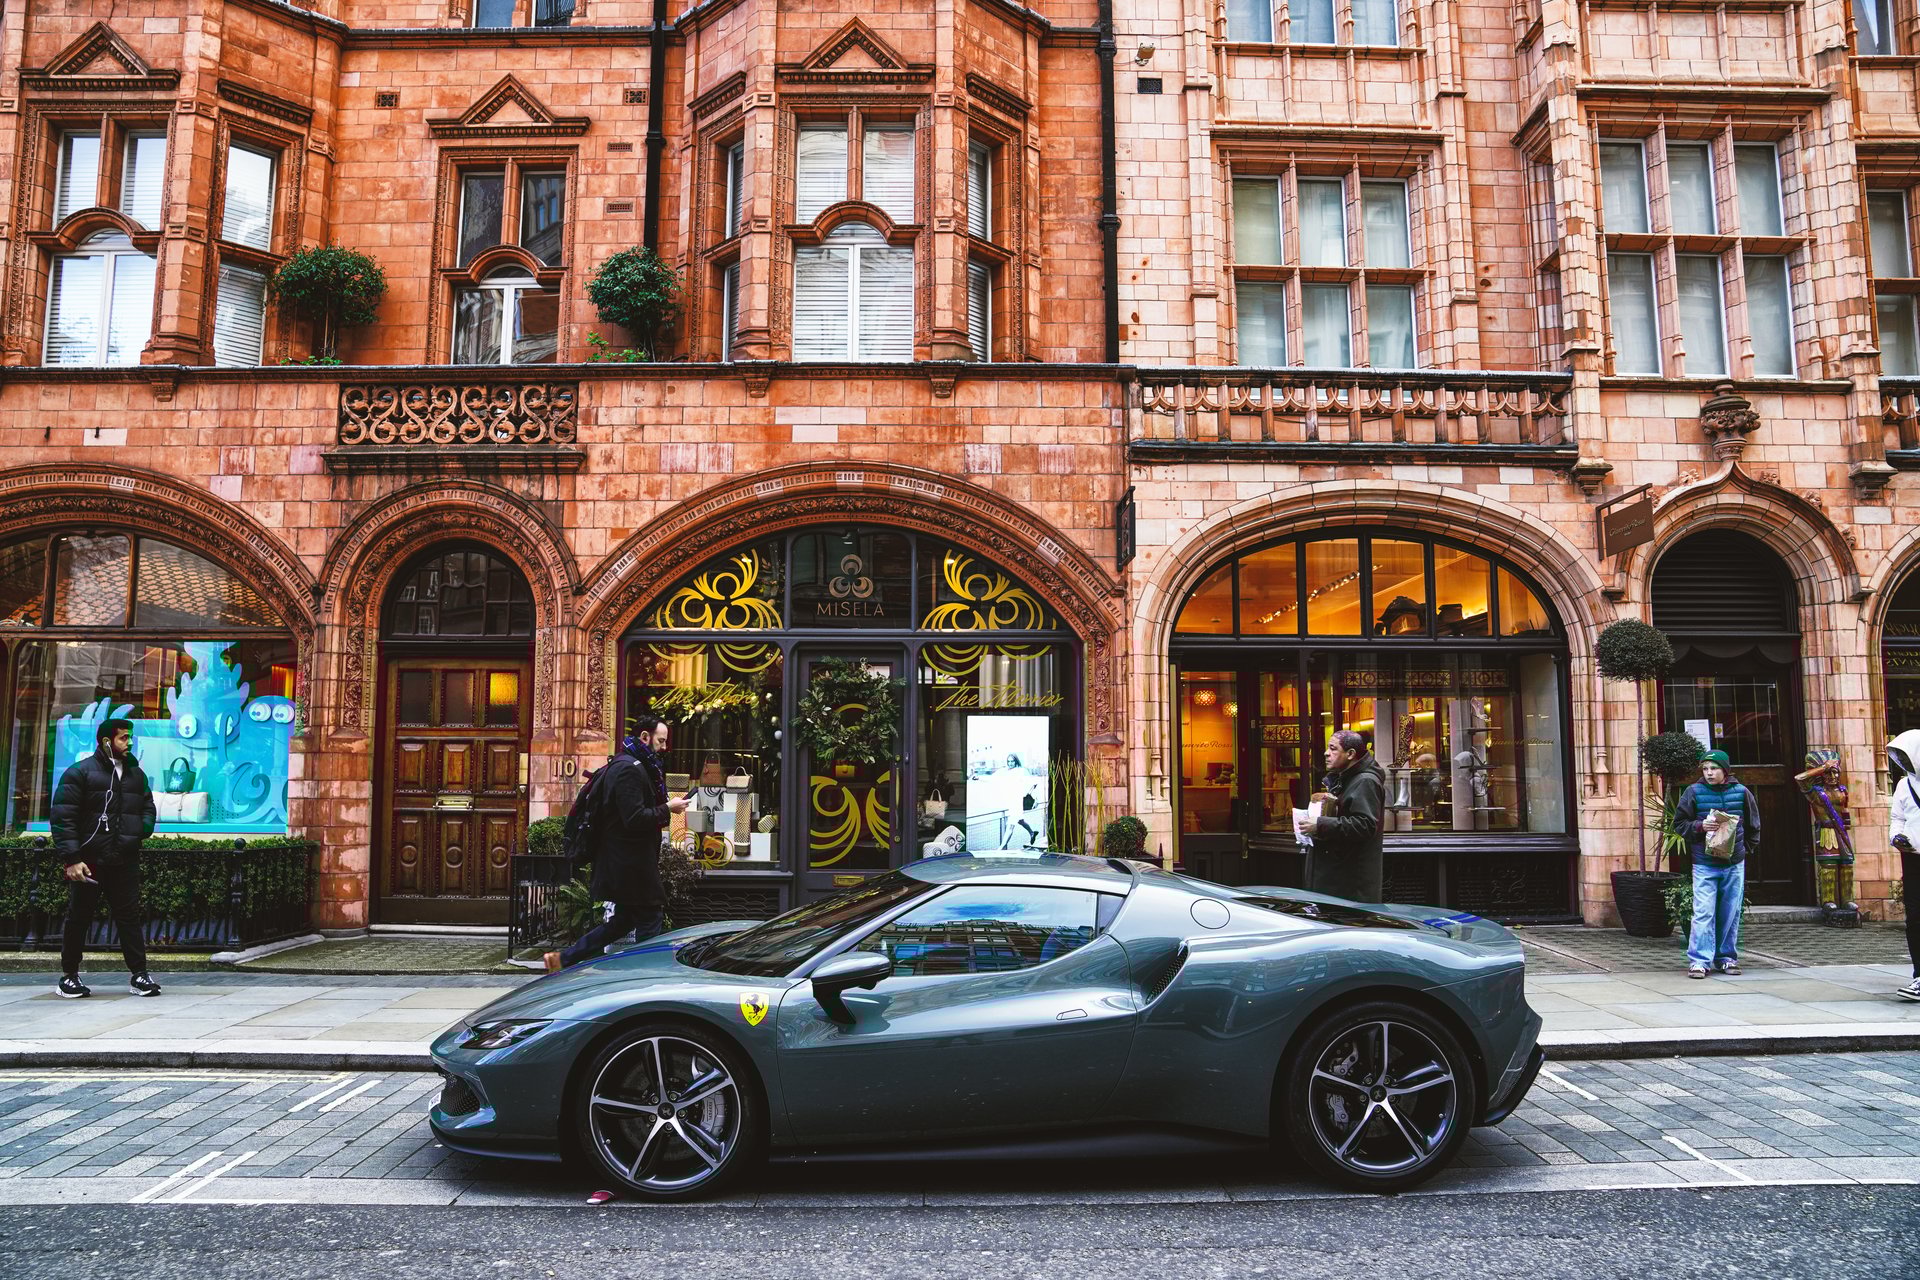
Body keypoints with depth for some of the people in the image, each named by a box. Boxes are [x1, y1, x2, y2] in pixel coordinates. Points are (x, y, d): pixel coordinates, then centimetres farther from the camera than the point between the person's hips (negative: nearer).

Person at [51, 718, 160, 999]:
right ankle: (69, 976, 19)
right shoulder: (80, 772, -5)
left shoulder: (136, 774, 14)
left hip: (125, 862, 4)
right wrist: (71, 858, -16)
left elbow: (148, 809, 22)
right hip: (88, 862, -4)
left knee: (130, 917, 3)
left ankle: (138, 975, 5)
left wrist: (140, 832, 0)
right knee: (78, 919, 7)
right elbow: (62, 818, -9)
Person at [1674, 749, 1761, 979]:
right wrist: (1700, 826, -15)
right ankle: (1699, 960, -6)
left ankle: (1727, 957, 21)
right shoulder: (1694, 792, -4)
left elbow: (1753, 824, 17)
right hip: (1704, 865, -3)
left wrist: (1747, 847, 11)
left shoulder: (1741, 792, 2)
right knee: (1703, 912, -8)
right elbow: (1679, 824, 1)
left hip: (1735, 864, 3)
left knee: (1731, 914, 9)